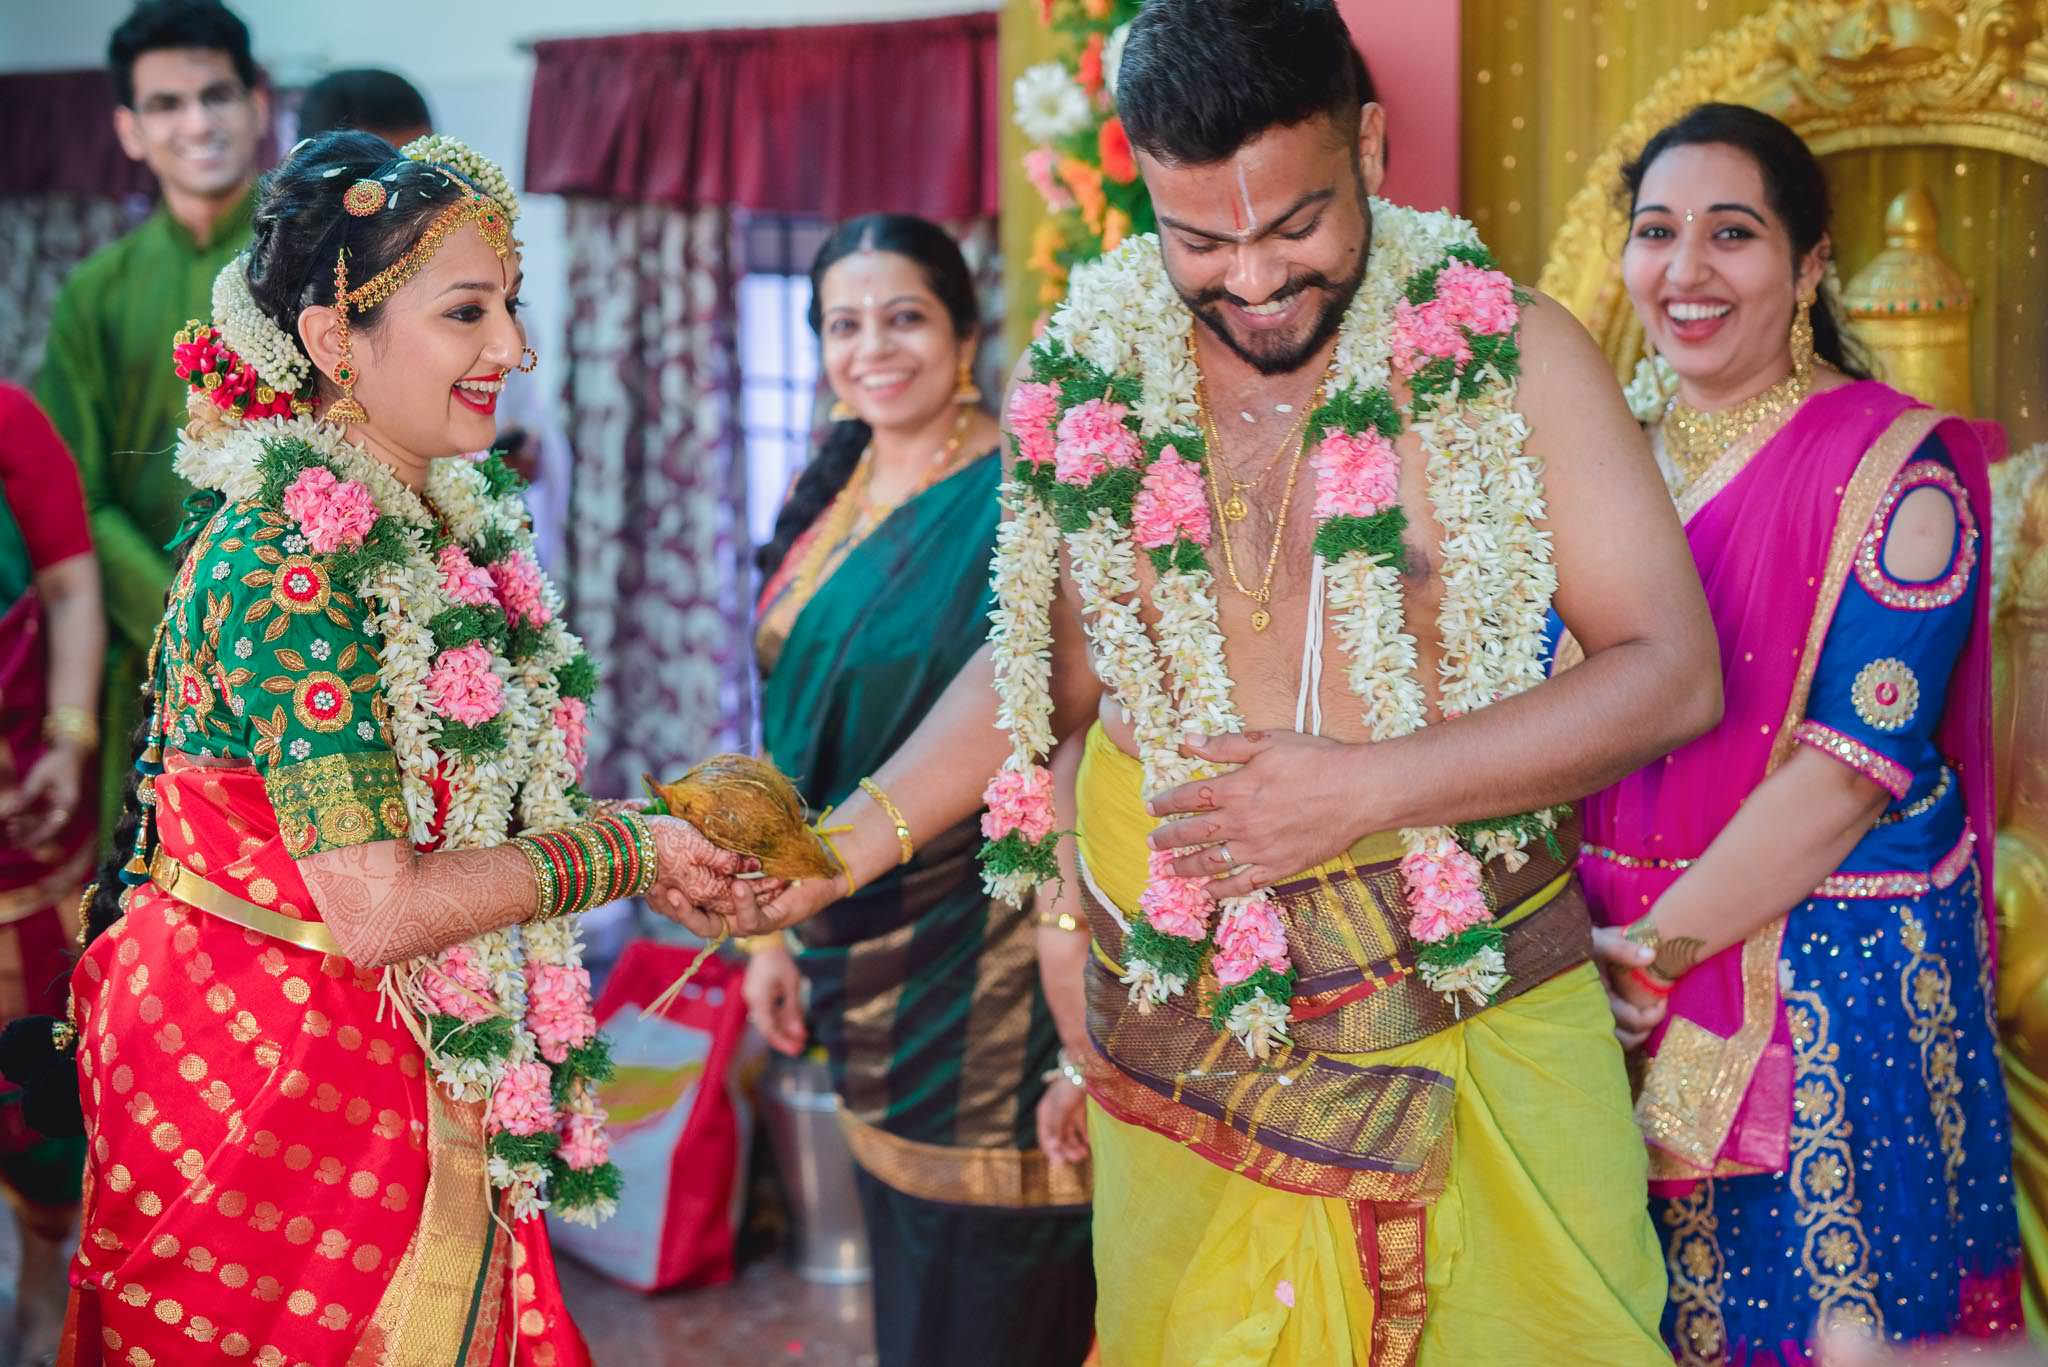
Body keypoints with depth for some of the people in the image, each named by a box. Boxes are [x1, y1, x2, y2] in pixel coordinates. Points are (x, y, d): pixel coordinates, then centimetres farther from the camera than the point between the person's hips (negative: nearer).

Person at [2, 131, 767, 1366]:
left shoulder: (448, 523, 4)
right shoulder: (286, 555, -22)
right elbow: (377, 910, -25)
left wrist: (664, 846, -2)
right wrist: (624, 851, -13)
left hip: (421, 1070, 8)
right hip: (271, 1076, -8)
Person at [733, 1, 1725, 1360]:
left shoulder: (1505, 350, -7)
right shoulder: (1089, 381, 1)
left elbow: (1672, 673, -8)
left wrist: (1369, 788, -18)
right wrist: (850, 841, 1)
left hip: (1481, 1036, -2)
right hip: (1183, 1056, 2)